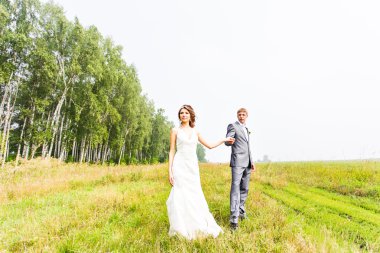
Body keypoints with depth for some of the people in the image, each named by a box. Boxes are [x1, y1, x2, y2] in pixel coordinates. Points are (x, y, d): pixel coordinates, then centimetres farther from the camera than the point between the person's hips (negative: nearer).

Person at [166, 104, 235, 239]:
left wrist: (224, 139, 25)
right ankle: (181, 230, 9)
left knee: (195, 196, 5)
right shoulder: (175, 131, 2)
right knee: (180, 196, -4)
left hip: (193, 167, 4)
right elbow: (172, 151, -1)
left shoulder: (195, 132, 13)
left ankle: (198, 227, 22)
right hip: (180, 166, -3)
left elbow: (210, 145, 20)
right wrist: (170, 171, -8)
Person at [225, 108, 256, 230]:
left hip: (247, 163, 8)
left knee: (244, 189, 13)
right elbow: (227, 142, -14)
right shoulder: (232, 126, -2)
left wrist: (252, 161, 20)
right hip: (238, 162, -8)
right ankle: (234, 218, -14)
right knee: (235, 188, -13)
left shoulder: (246, 129, 22)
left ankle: (241, 210, 28)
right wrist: (229, 141, -39)